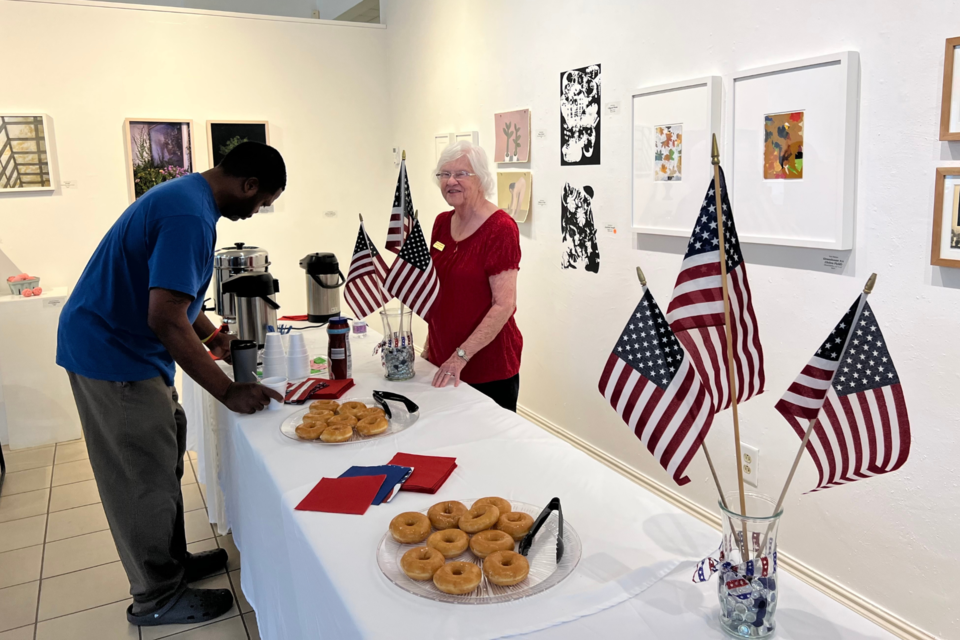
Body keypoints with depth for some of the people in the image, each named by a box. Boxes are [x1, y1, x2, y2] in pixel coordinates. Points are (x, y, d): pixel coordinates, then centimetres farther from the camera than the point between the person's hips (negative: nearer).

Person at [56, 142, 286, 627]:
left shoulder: (186, 195, 9)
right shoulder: (190, 217, -26)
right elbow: (165, 318, -30)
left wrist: (209, 332, 18)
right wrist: (228, 391, -26)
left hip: (118, 345, 10)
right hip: (112, 355, -10)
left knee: (162, 461, 17)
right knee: (145, 477, 0)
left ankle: (172, 563, 31)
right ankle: (158, 598, 15)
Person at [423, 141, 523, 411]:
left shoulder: (500, 227, -14)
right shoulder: (442, 222, 6)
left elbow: (504, 305, -19)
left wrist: (462, 355, -22)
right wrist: (430, 346, 12)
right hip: (441, 358, 6)